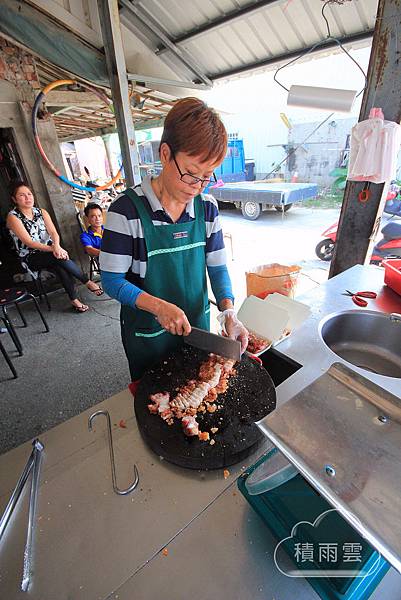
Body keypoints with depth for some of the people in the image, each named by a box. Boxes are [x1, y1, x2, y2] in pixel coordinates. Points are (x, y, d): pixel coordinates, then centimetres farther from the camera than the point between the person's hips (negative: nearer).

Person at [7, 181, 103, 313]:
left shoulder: (41, 212, 7)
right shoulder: (13, 217, -7)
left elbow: (53, 232, -6)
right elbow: (28, 242, -16)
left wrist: (57, 246, -29)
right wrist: (52, 248, -27)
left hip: (49, 251, 4)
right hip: (31, 258, -4)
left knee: (61, 268, -29)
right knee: (60, 258, -32)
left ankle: (74, 300, -23)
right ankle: (88, 282, -19)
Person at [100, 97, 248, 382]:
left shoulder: (208, 208, -6)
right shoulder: (127, 209, -19)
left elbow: (218, 267, -2)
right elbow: (112, 281, -16)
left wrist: (229, 311, -17)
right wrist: (159, 306, -29)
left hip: (197, 325, 4)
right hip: (147, 334, -3)